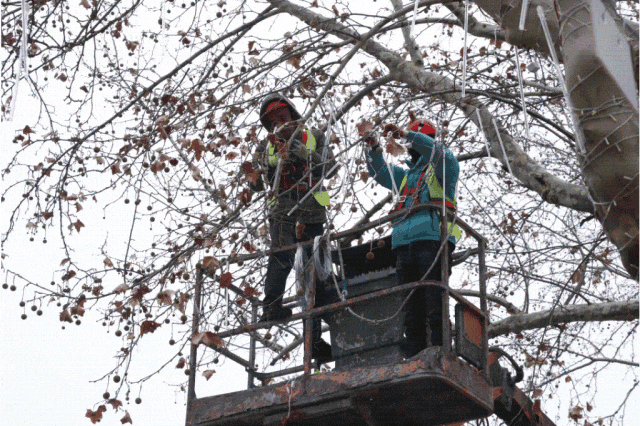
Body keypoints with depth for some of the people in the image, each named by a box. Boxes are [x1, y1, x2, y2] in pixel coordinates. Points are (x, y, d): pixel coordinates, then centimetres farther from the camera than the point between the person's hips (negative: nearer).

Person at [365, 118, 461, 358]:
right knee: (411, 304, 1)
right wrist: (374, 149, 19)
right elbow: (380, 172, 38)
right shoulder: (406, 175, 33)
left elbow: (437, 151, -9)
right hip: (405, 244, 7)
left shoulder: (442, 167, 11)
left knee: (434, 299, -14)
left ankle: (439, 347, -17)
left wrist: (405, 134, -13)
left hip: (432, 239, -7)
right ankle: (414, 356, -1)